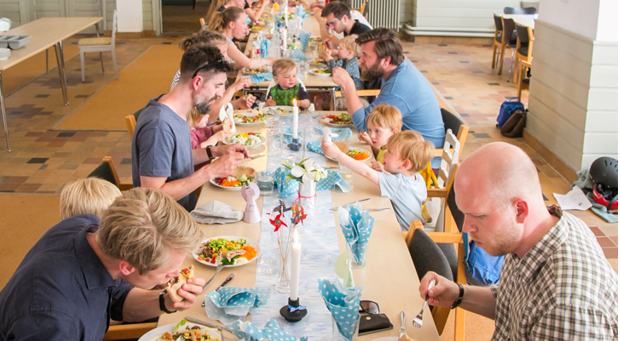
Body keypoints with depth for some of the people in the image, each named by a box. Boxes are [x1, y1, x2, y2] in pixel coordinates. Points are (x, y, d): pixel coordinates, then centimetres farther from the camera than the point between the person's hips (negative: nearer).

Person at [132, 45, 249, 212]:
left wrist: (214, 151, 4)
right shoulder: (158, 125, -27)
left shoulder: (175, 110, 3)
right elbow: (153, 195, -28)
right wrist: (211, 171, -26)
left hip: (188, 205, 9)